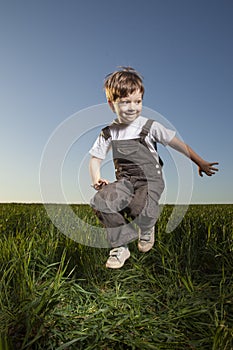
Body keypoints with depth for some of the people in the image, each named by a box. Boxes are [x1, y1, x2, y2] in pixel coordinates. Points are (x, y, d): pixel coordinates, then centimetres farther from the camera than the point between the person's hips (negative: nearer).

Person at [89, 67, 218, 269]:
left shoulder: (149, 127, -3)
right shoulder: (108, 133, 5)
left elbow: (178, 144, 0)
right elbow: (95, 159, 11)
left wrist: (200, 163, -1)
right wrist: (97, 179, -7)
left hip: (150, 179, -2)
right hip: (125, 180, 3)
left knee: (141, 209, -33)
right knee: (100, 201, -26)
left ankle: (147, 228, 10)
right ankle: (121, 246, -4)